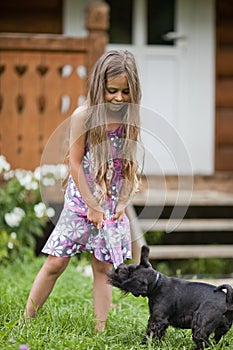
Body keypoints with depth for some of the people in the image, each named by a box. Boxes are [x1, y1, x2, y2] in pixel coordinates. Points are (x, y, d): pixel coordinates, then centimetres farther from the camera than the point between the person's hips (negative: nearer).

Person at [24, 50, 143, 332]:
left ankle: (100, 330, 9)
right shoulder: (84, 116, -11)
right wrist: (93, 206, -11)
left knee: (104, 267, 5)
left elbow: (130, 165, 5)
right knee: (56, 262, -2)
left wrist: (122, 203, -4)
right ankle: (27, 319, 8)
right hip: (81, 200, -3)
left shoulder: (130, 118, -1)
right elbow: (75, 163, -10)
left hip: (112, 205, 3)